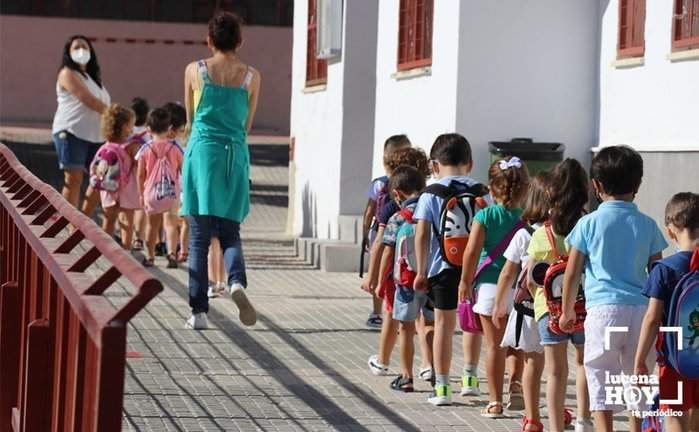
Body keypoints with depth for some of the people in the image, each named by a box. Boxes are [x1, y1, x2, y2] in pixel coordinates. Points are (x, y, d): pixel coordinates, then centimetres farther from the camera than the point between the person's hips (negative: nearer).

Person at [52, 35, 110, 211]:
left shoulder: (93, 77, 23)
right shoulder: (68, 73, -2)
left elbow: (103, 105, 17)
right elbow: (88, 100, -13)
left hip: (95, 135, 8)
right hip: (71, 133, -8)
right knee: (74, 179, -10)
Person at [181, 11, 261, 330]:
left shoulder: (195, 70, 1)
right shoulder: (251, 76, 4)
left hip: (202, 151, -1)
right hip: (235, 155, 1)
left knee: (198, 237, 4)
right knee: (229, 232, 11)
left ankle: (199, 311, 2)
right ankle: (237, 281, -20)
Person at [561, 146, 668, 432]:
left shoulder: (589, 223, 0)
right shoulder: (647, 225, 6)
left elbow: (572, 272, 2)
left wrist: (567, 310, 14)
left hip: (603, 308, -2)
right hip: (640, 309, 3)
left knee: (600, 378, 1)